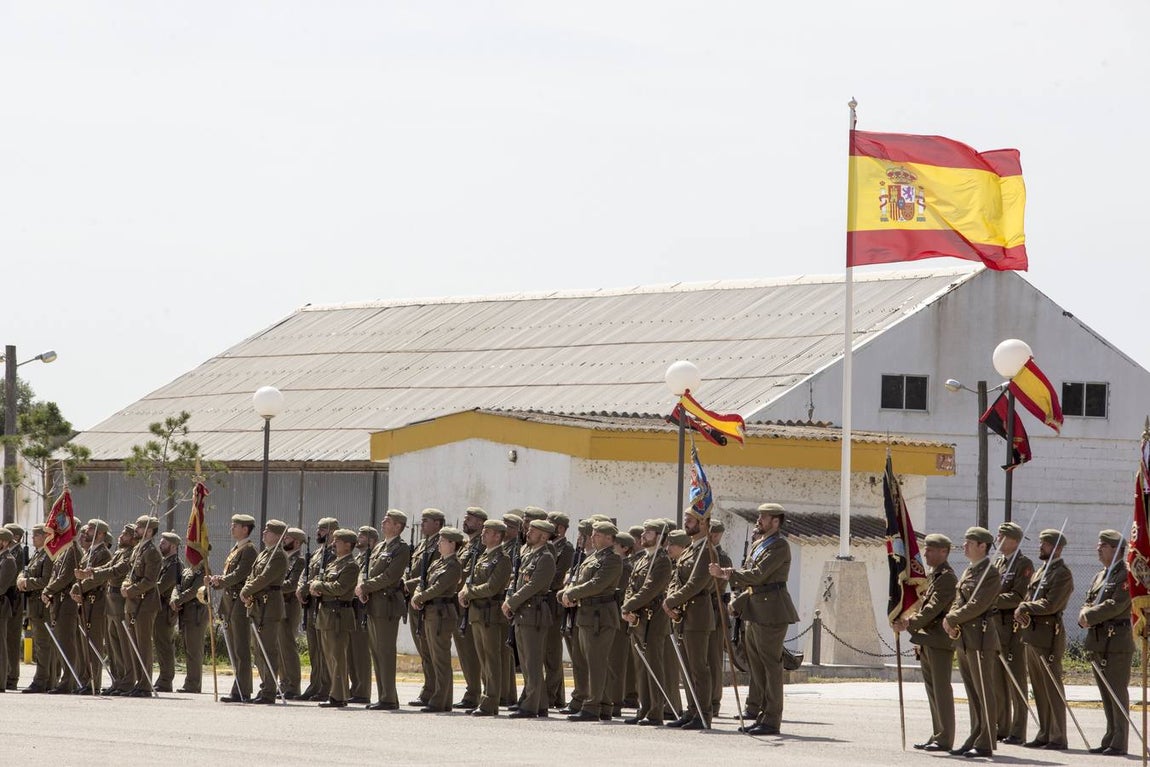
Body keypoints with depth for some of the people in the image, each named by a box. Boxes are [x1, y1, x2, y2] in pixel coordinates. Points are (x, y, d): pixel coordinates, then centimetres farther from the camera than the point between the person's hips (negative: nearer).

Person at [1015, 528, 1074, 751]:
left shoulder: (1062, 574, -9)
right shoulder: (1039, 572, 19)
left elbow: (1050, 605, -18)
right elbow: (1029, 598, 16)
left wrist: (1025, 607, -11)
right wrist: (1022, 610, -5)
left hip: (1048, 636, -9)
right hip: (1032, 634, 9)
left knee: (1052, 688, -7)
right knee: (1039, 689, 11)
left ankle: (1058, 738, -5)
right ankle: (1044, 734, 16)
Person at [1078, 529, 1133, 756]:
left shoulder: (1126, 575, -9)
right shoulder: (1100, 576, 19)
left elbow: (1116, 605, -19)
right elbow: (1089, 602, 17)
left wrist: (1090, 616, -14)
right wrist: (1085, 614, -6)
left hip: (1117, 641, -9)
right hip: (1098, 642, 9)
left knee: (1118, 693, -7)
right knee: (1105, 694, 11)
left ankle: (1119, 743, -6)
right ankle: (1109, 740, 16)